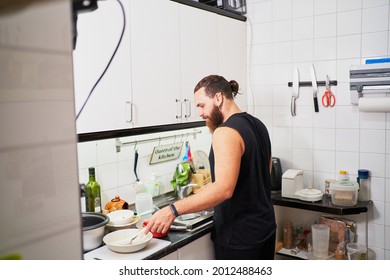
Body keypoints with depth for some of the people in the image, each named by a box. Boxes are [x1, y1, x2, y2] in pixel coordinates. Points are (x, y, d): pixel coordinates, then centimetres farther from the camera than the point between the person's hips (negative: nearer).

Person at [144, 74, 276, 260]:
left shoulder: (226, 131, -22)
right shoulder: (257, 125, 6)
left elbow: (224, 189, -32)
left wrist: (173, 210, -33)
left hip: (240, 236, -9)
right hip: (265, 226, 9)